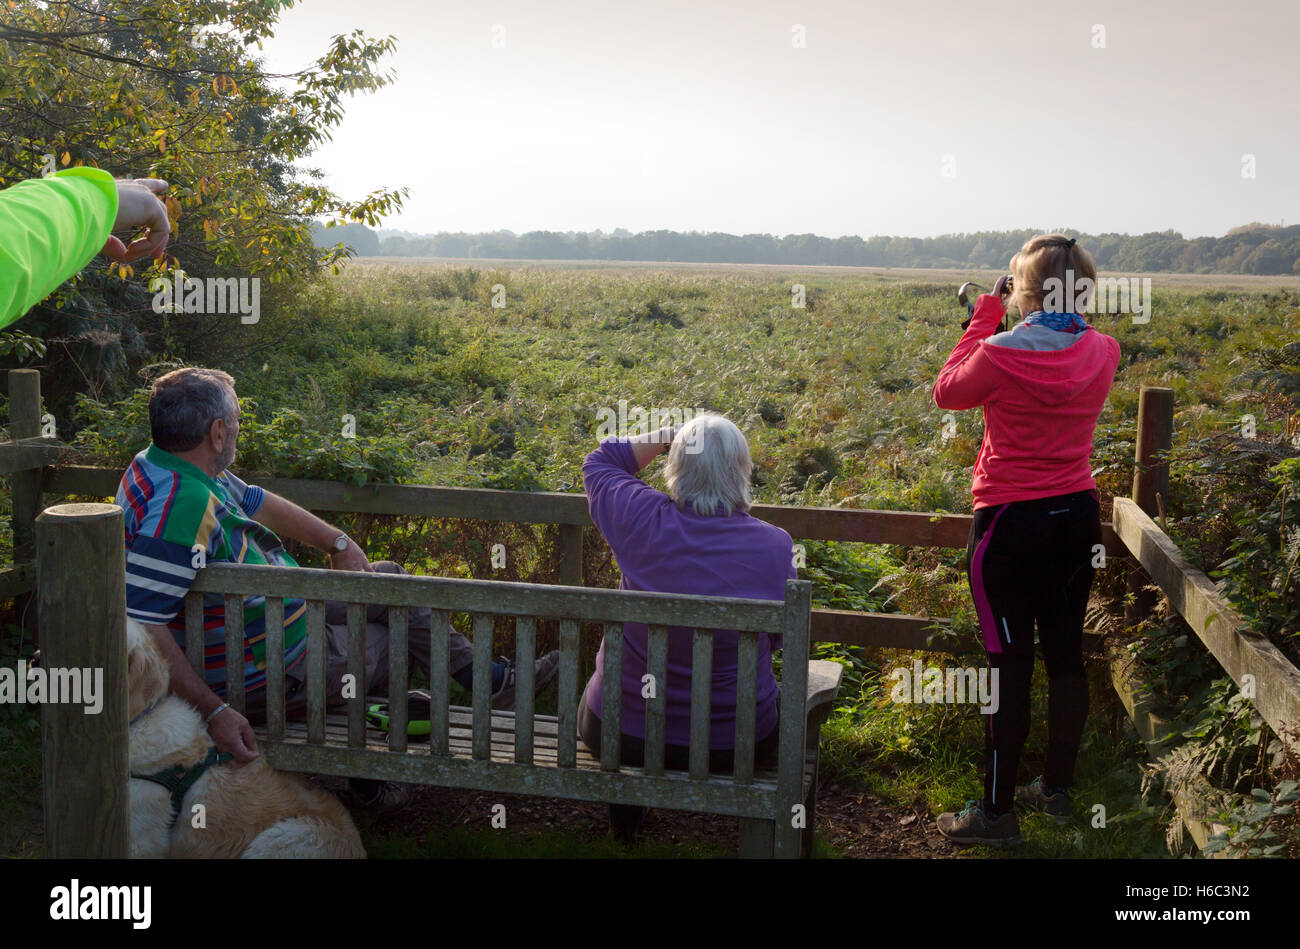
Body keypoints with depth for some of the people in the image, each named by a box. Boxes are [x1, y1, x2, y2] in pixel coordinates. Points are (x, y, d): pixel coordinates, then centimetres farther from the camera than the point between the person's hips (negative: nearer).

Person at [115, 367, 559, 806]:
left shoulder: (183, 468, -2)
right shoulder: (181, 507, -34)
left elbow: (256, 501, 14)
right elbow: (142, 623, -38)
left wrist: (338, 543, 11)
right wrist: (214, 713, -37)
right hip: (266, 678, -10)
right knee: (387, 641, 11)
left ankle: (491, 679, 24)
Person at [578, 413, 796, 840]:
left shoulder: (642, 520, -19)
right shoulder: (775, 545, -17)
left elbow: (599, 463, 3)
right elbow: (781, 637, 0)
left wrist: (667, 436, 1)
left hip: (621, 735, 1)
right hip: (734, 742, 0)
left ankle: (624, 801, 41)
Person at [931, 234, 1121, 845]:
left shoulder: (1000, 354, -19)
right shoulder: (1102, 352, -2)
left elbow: (947, 393, 1)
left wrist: (985, 315, 3)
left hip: (1011, 521, -6)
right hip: (1078, 518, 6)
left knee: (1009, 662, 0)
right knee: (1065, 654, 15)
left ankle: (997, 811, 10)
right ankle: (1057, 788, 30)